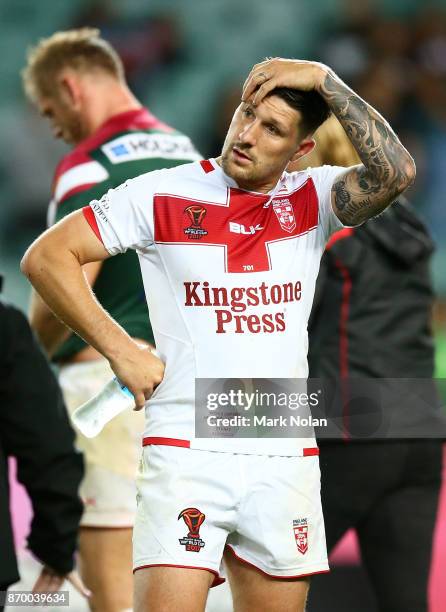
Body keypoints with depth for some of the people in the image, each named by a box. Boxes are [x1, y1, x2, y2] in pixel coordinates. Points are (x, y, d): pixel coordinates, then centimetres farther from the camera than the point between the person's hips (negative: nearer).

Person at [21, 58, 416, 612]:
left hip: (287, 461, 3)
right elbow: (46, 257, 0)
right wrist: (121, 351, -5)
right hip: (185, 455, -3)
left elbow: (395, 172, -12)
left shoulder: (312, 201, 7)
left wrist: (324, 81, -12)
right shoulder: (164, 194, 0)